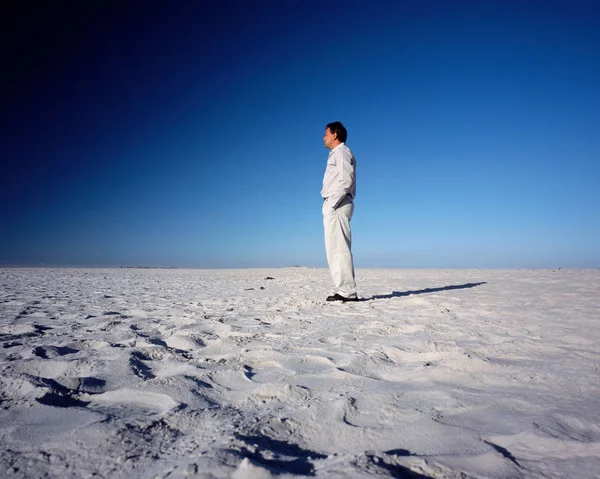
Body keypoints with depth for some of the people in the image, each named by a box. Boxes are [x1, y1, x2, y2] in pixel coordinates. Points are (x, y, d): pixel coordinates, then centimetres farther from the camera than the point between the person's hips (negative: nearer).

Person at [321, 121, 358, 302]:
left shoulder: (341, 152, -3)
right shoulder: (336, 154, 26)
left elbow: (346, 181, -16)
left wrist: (332, 203, -18)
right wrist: (330, 205, 12)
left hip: (338, 205, -10)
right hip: (334, 207, 10)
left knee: (339, 248, -13)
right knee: (336, 248, 7)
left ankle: (347, 291, -13)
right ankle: (345, 289, 9)